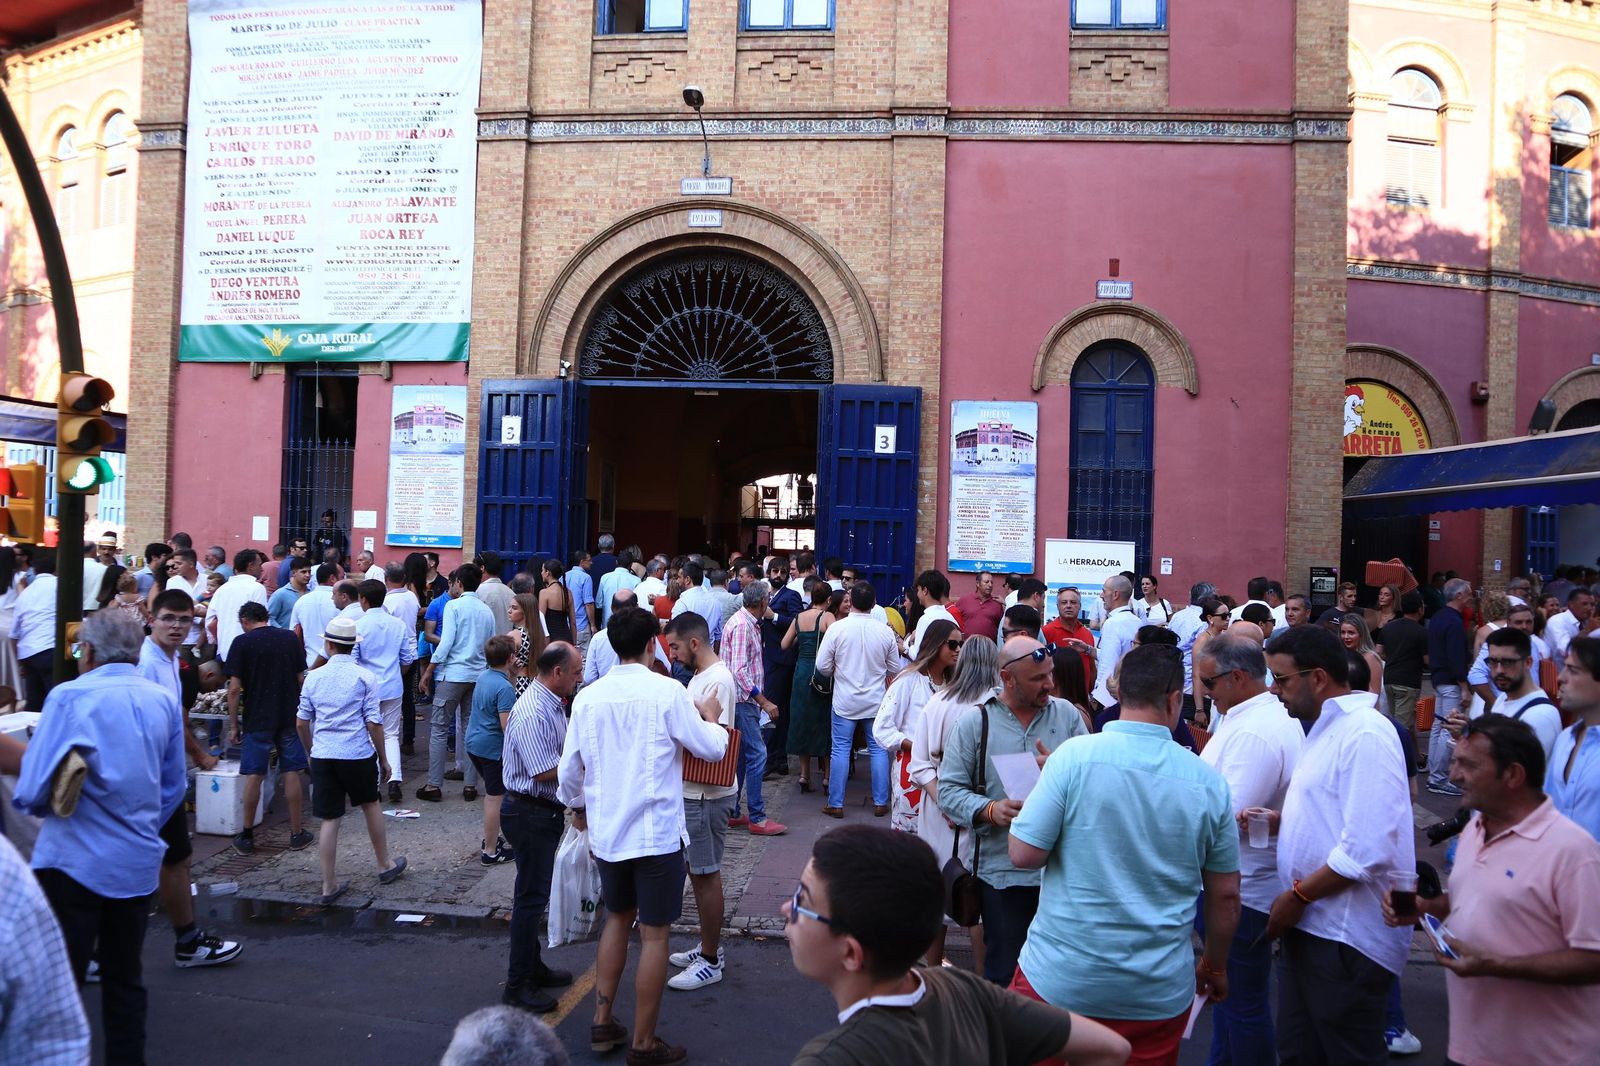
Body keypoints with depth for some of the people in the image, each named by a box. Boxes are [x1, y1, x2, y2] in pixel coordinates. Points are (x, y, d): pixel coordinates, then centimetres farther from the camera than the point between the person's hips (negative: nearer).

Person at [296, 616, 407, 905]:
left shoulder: (313, 677, 2)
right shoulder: (364, 677, -7)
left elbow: (302, 721, 7)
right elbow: (373, 722, -8)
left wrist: (311, 750, 23)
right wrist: (383, 758, 2)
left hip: (323, 756, 2)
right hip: (358, 754, -2)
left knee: (329, 820, 6)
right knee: (370, 805, 19)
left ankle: (329, 885, 11)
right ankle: (385, 866, 32)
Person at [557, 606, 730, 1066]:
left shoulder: (587, 697, -1)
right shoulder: (667, 691, -14)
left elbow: (569, 768, 6)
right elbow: (712, 749, -7)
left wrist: (577, 806, 25)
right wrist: (710, 719, 14)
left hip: (605, 831, 5)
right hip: (656, 833, -5)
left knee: (618, 919, 23)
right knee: (654, 934, 6)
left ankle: (603, 1023, 28)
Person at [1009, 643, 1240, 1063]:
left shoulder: (1075, 756, -13)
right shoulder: (1209, 783, -3)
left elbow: (1023, 854, -13)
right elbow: (1226, 895, 5)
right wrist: (1215, 967, 21)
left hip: (1060, 980, -2)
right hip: (1159, 993, 3)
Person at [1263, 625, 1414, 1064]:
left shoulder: (1365, 734, -19)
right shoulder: (1327, 728, 13)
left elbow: (1366, 852, -26)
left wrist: (1297, 896, -17)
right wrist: (1274, 820, 4)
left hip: (1348, 939, -9)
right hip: (1310, 927, 9)